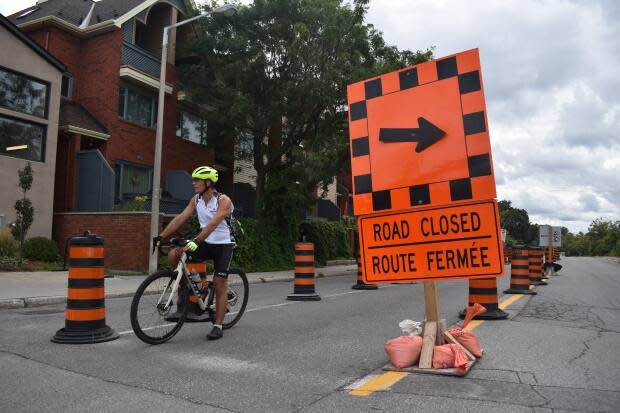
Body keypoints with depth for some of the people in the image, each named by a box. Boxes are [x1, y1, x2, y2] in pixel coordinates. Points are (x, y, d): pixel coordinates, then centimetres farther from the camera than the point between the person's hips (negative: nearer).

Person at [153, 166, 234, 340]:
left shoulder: (223, 201, -19)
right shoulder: (196, 200, 1)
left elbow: (213, 224, -32)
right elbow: (180, 218, -4)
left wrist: (196, 241, -43)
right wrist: (161, 236, -13)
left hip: (222, 245, -5)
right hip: (205, 243, 6)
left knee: (220, 284, -5)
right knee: (173, 255, -14)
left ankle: (218, 326, 5)